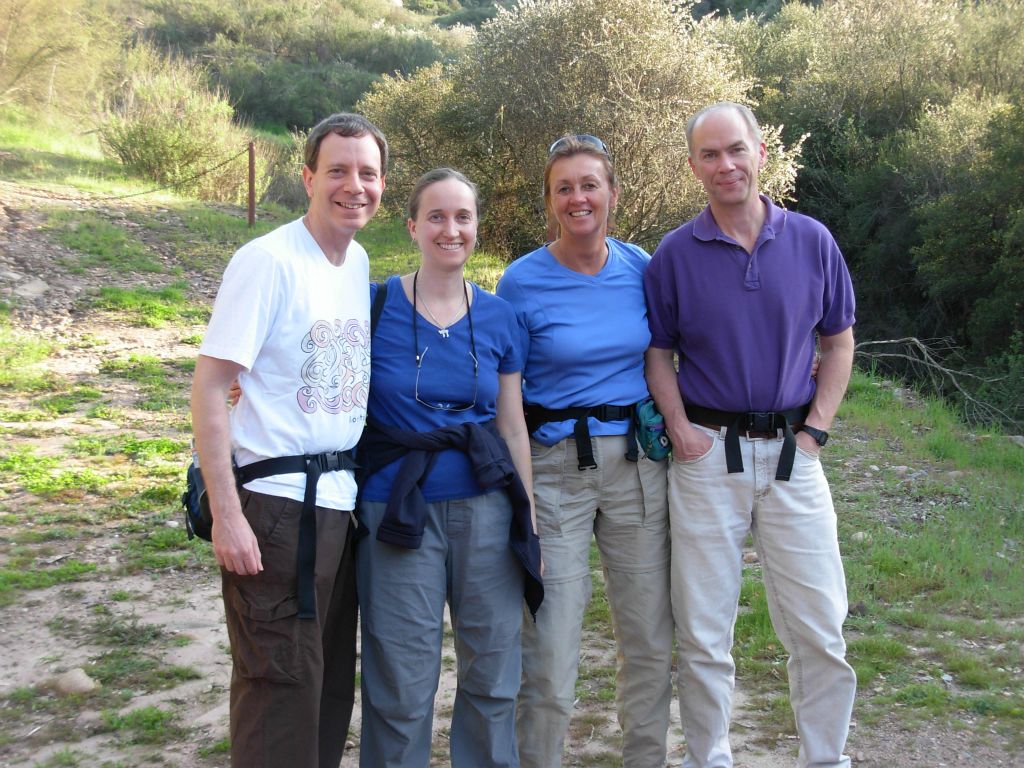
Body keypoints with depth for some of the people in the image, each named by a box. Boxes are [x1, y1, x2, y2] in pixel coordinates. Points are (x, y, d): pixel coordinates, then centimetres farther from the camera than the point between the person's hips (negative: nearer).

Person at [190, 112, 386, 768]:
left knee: (334, 676, 15)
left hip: (342, 499, 7)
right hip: (277, 500, -7)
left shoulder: (360, 263, 10)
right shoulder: (268, 260, -12)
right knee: (281, 684, -1)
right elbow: (208, 387, -14)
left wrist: (368, 481, 10)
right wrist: (226, 514, -19)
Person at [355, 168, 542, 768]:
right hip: (397, 512, -3)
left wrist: (529, 526, 9)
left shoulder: (498, 317, 6)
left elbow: (513, 428, 9)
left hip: (486, 508, 3)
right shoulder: (375, 306, -3)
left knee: (493, 674, 10)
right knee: (402, 688, 4)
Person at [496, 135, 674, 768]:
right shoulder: (522, 282, -5)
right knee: (552, 646, -3)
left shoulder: (640, 267, 3)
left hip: (638, 464, 3)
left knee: (651, 637, 11)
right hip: (556, 469, -3)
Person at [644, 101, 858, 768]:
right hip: (708, 456, -1)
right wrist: (680, 428, -8)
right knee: (704, 633, 6)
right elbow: (659, 354, 6)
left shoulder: (811, 240, 2)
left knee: (821, 631, 4)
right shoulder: (675, 254, -1)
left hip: (793, 455, 1)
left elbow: (839, 343, 9)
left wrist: (816, 431, -1)